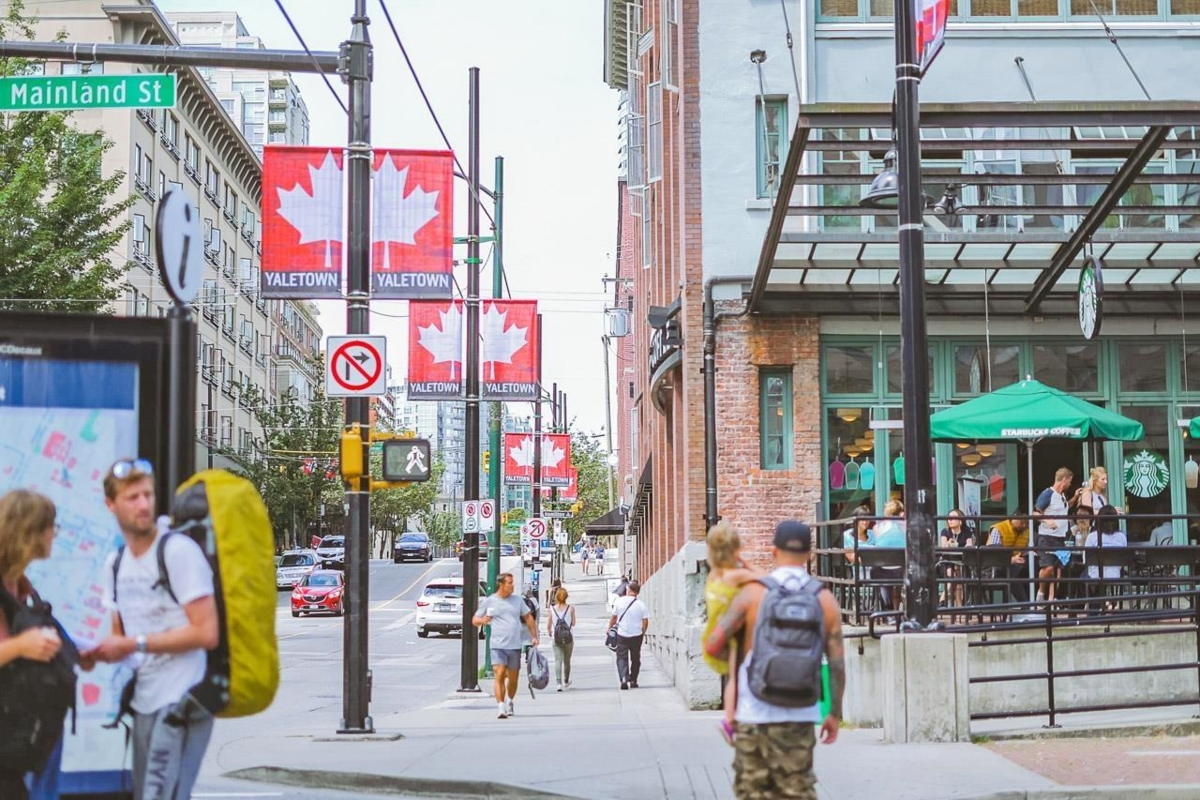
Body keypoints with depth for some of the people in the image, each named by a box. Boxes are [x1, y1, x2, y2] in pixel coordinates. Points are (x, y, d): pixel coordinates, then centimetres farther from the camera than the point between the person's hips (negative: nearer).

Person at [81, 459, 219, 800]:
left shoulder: (179, 551, -11)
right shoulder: (115, 564, 13)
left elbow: (206, 633, -16)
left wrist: (135, 644, -13)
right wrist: (97, 654, 1)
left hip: (181, 703, -8)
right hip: (144, 703, 8)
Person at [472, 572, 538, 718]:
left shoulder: (517, 600, 10)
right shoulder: (488, 601, 2)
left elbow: (528, 617, 18)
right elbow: (474, 620, 7)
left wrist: (534, 636, 12)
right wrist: (482, 620, -16)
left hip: (515, 646, 3)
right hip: (498, 646, -3)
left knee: (513, 678, 10)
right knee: (499, 675, -17)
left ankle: (510, 702, 34)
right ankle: (501, 708, -19)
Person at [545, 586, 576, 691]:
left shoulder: (552, 609, -3)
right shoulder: (571, 608, -5)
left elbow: (548, 625, 0)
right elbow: (573, 623, -3)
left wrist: (549, 633, 19)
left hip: (556, 639, -1)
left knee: (558, 660, -3)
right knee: (567, 661, 16)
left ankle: (559, 683, -20)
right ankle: (566, 682, 34)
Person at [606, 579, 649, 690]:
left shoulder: (619, 602, -7)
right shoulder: (641, 605, -7)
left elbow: (613, 617, 2)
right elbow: (645, 622, -6)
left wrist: (609, 628, 18)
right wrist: (643, 633, 11)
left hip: (622, 634, -1)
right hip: (637, 635, 1)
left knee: (622, 657, 2)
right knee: (635, 658, 15)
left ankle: (624, 679, -17)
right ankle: (633, 680, 19)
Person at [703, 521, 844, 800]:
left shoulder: (752, 593, -3)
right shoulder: (825, 600, 2)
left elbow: (713, 645, -6)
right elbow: (837, 664, 1)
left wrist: (733, 655, 16)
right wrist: (835, 714, 11)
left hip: (755, 713, -1)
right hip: (800, 715, 2)